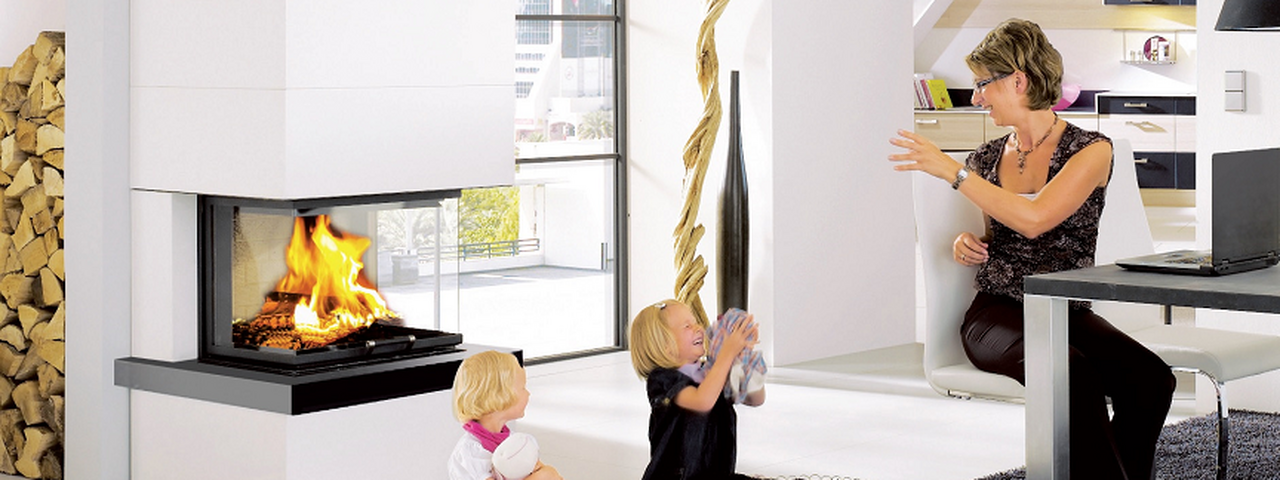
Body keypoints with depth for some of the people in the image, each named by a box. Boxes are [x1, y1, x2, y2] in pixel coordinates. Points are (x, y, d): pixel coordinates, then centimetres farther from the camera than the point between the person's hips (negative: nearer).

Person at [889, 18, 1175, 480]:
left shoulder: (1090, 149, -1)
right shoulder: (987, 157, 13)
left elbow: (1033, 219, -17)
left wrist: (953, 171, -14)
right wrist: (965, 244, 4)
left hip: (1068, 313, -1)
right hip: (997, 314, 1)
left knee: (1149, 378, -31)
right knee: (1073, 374, -34)